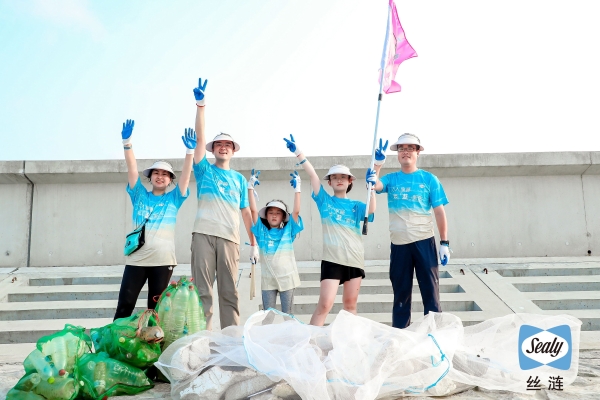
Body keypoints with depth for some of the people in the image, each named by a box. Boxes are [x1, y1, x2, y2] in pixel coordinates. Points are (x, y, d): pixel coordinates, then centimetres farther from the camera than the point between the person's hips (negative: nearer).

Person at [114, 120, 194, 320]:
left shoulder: (173, 199, 11)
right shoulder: (140, 196, 13)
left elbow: (186, 175, -1)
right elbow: (132, 169, 1)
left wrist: (190, 150, -15)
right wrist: (127, 142, -11)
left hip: (163, 260, 0)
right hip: (136, 258, 1)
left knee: (156, 308, 5)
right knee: (125, 304, 0)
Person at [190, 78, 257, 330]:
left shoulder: (239, 179, 18)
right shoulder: (204, 170, 13)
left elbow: (246, 211, 16)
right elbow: (200, 138, 2)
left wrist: (254, 243, 11)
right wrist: (200, 105, -9)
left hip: (230, 238, 2)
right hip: (203, 234, -1)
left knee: (229, 291, 1)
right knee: (202, 289, -3)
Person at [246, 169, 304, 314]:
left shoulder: (288, 231, 3)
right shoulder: (261, 232, 5)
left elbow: (296, 211, -6)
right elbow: (254, 210, -2)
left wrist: (297, 188, -9)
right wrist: (250, 187, -5)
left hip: (286, 277, -1)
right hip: (267, 279, 1)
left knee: (288, 314, 7)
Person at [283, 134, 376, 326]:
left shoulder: (355, 205, 10)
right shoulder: (324, 201, 6)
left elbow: (371, 210, -11)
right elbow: (312, 175, -3)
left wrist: (371, 187, -24)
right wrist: (298, 151, -11)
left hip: (355, 259, 3)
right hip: (332, 259, -3)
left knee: (350, 305, 11)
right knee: (324, 304, -12)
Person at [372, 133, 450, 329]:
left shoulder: (429, 179, 2)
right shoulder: (391, 179, 7)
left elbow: (439, 212, 0)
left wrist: (445, 243, -4)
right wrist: (378, 163, -26)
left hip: (424, 241, -2)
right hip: (399, 244, 2)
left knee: (430, 291, 1)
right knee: (401, 293, 11)